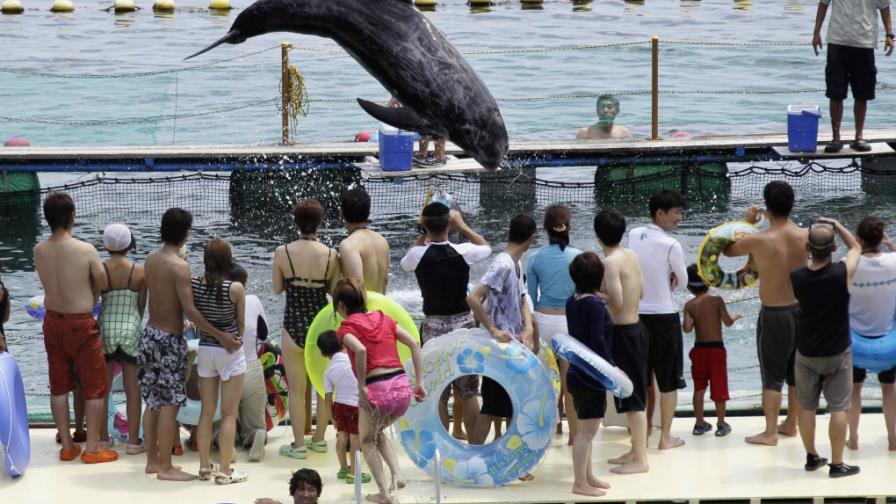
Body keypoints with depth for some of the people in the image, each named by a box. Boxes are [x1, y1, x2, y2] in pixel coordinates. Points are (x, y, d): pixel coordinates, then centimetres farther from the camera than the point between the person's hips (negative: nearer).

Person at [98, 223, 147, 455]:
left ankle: (103, 438, 17)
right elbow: (142, 305, 1)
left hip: (105, 329, 0)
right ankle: (133, 441, 8)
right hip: (131, 330, 0)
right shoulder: (140, 272, -8)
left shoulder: (100, 270, -11)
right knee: (133, 389, 6)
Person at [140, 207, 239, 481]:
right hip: (169, 340, -8)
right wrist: (220, 335, -19)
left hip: (150, 334, 8)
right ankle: (165, 467, 2)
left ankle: (152, 460, 24)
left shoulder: (151, 260, 4)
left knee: (153, 402, 16)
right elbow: (190, 310, -22)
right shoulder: (179, 266, -19)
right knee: (169, 405, -1)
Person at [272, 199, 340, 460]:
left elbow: (277, 289, 1)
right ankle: (319, 439, 26)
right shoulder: (331, 255, -9)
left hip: (294, 324, -1)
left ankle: (298, 445, 11)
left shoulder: (283, 252, -11)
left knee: (297, 389, 7)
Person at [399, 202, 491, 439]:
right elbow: (486, 247, 11)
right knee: (468, 392, 8)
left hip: (433, 326, 0)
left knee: (437, 394, 6)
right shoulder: (462, 252, -12)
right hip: (463, 323, 0)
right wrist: (461, 225, 16)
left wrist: (424, 235, 14)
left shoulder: (419, 254, -12)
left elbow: (405, 262, 14)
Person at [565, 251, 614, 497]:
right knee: (587, 431, -3)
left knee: (585, 430, 19)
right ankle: (580, 483, 0)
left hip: (577, 373, 9)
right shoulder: (595, 304, -19)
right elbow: (597, 341, -22)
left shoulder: (573, 301, 6)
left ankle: (587, 476, 29)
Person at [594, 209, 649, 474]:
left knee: (632, 397, -3)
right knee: (635, 394, 17)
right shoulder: (631, 255, 7)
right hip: (636, 328, 9)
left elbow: (617, 301, -24)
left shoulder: (610, 262, -18)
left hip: (623, 333, -9)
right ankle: (636, 450, 27)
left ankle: (640, 460, 2)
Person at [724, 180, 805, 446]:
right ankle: (791, 424, 31)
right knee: (797, 372, 18)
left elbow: (728, 250, 0)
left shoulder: (757, 240, -18)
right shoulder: (804, 236, -9)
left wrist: (747, 222, 9)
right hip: (802, 311, 4)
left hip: (774, 314, -4)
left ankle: (770, 432, 7)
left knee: (772, 376, 4)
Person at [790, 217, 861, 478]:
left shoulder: (796, 277, -15)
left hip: (807, 354, 2)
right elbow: (855, 247, 1)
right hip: (838, 354, -2)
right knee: (838, 408, 4)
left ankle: (812, 457, 26)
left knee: (807, 407, 15)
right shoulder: (842, 272, -20)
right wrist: (835, 224, 5)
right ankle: (837, 464, 7)